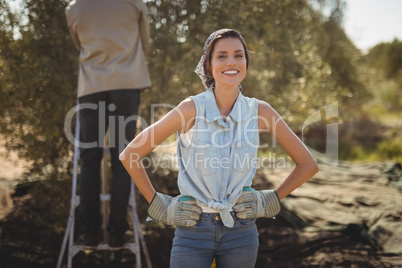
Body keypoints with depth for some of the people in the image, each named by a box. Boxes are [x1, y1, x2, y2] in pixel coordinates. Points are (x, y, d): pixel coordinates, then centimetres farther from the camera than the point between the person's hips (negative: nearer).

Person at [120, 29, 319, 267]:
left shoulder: (260, 111, -4)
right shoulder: (192, 109, -11)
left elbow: (308, 164, 6)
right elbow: (130, 155, -5)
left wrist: (271, 200, 3)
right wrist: (158, 204, -3)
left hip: (241, 232, 2)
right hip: (192, 231, -2)